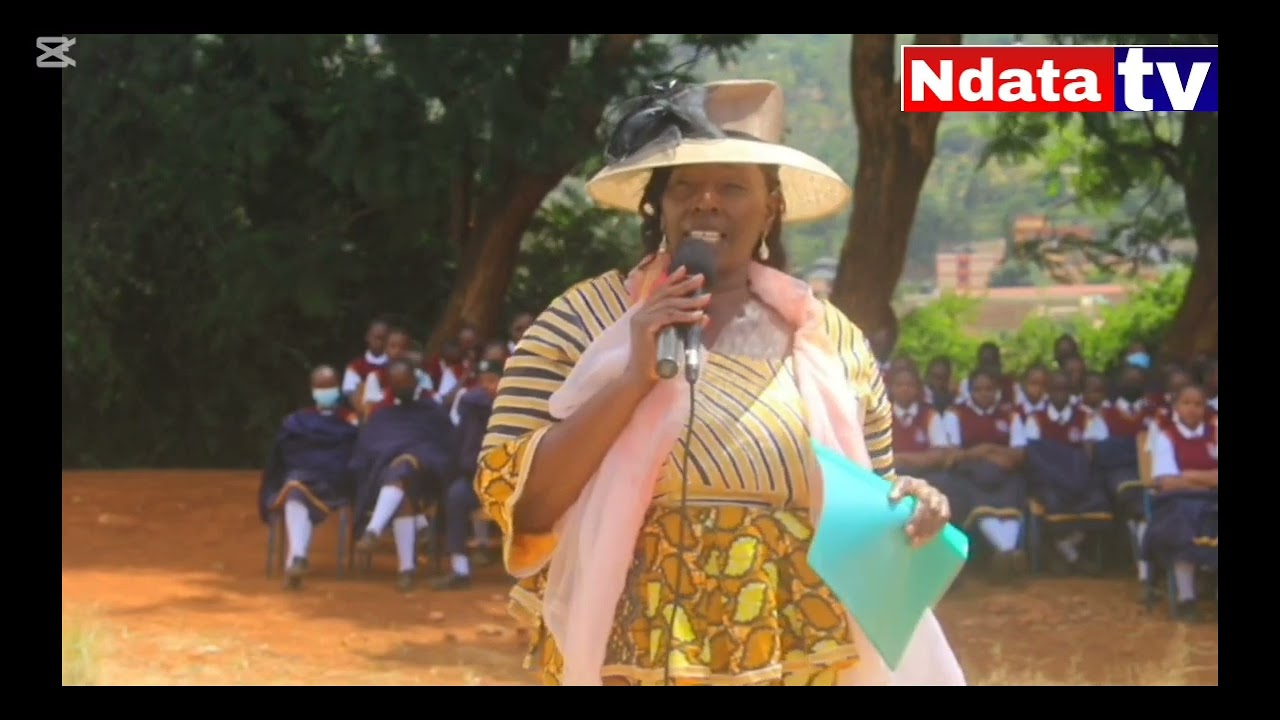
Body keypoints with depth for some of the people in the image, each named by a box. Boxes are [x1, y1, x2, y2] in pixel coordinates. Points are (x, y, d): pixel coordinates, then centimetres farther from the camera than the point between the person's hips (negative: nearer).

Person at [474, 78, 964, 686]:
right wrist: (633, 378, -20)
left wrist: (904, 507, -9)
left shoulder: (831, 338, 2)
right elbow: (514, 504, -12)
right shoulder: (582, 319, -6)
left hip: (807, 667, 3)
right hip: (632, 667, -3)